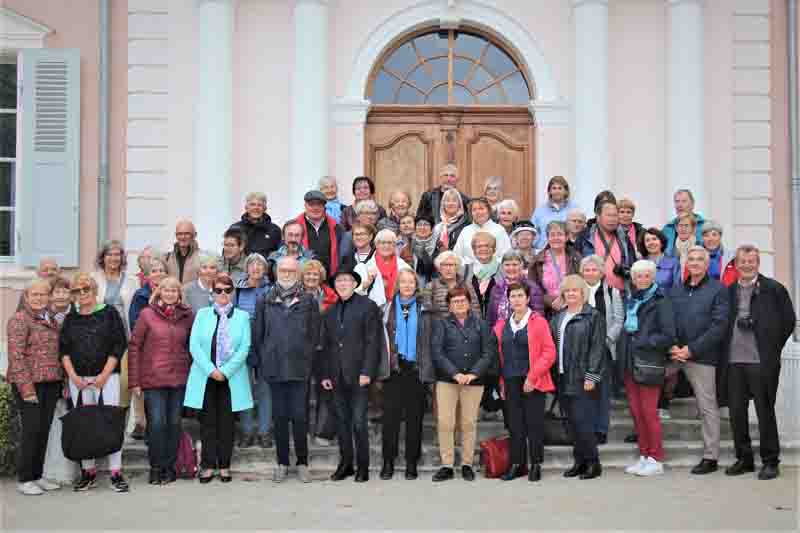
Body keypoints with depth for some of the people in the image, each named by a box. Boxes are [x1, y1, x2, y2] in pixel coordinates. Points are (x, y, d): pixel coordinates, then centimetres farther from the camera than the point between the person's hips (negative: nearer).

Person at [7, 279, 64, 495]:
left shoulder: (52, 321, 15)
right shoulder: (19, 319, -6)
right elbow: (16, 356, -13)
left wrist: (62, 383, 10)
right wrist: (27, 387, -18)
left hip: (51, 384, 6)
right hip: (29, 383, -6)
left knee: (44, 431, 9)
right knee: (32, 430, -5)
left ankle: (38, 476, 18)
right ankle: (24, 479, 6)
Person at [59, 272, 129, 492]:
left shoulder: (109, 313, 2)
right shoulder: (71, 319, 12)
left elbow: (119, 345, -2)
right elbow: (63, 349, 11)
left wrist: (104, 374, -8)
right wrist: (73, 375, -2)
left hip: (106, 377, -3)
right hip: (78, 379, 3)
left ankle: (116, 472, -3)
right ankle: (88, 472, 12)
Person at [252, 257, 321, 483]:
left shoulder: (309, 302, 4)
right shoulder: (266, 302, 8)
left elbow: (315, 336, 3)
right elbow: (257, 335, 10)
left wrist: (311, 363, -2)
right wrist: (260, 365, 5)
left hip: (300, 369, -2)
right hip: (274, 369, 2)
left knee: (300, 416, -1)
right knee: (280, 416, 8)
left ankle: (302, 463, 11)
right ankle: (282, 463, 17)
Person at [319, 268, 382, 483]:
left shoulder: (368, 306, 0)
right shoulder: (330, 312, 16)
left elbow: (373, 342, -6)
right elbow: (325, 345, 17)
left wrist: (367, 372, -13)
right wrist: (324, 374, 8)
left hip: (358, 375, -5)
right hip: (337, 377, 5)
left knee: (358, 422, -5)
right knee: (342, 422, 9)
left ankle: (362, 467, 5)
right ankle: (345, 464, 17)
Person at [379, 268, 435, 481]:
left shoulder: (424, 310, 8)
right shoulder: (388, 308, 7)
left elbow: (429, 341, 6)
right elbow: (382, 339, 4)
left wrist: (427, 369, -3)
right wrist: (383, 365, -6)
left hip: (416, 369, 0)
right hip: (394, 369, 0)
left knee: (415, 417, 4)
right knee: (390, 415, -2)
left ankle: (412, 463, 11)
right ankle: (388, 462, 7)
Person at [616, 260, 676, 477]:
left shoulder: (660, 302, -5)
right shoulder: (631, 300, 14)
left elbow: (668, 336, -11)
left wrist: (641, 342, -12)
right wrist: (622, 350, 5)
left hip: (648, 366, -6)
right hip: (629, 364, 6)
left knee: (649, 412, -3)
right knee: (636, 412, 8)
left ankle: (656, 460, 7)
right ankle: (644, 456, 18)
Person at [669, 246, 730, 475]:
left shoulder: (718, 290, -1)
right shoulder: (676, 290, 14)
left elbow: (719, 325, -9)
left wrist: (691, 349, -13)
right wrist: (672, 347, -8)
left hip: (703, 356, -4)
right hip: (677, 355, 4)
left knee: (707, 407, 2)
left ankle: (710, 457, 8)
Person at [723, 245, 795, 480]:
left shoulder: (774, 289, -1)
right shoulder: (729, 291, 9)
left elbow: (789, 321, 1)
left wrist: (773, 350, 1)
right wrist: (727, 351, 6)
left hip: (761, 362, -4)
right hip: (734, 362, 4)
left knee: (765, 412, 2)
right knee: (736, 412, 8)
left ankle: (770, 461, 13)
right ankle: (744, 459, 21)